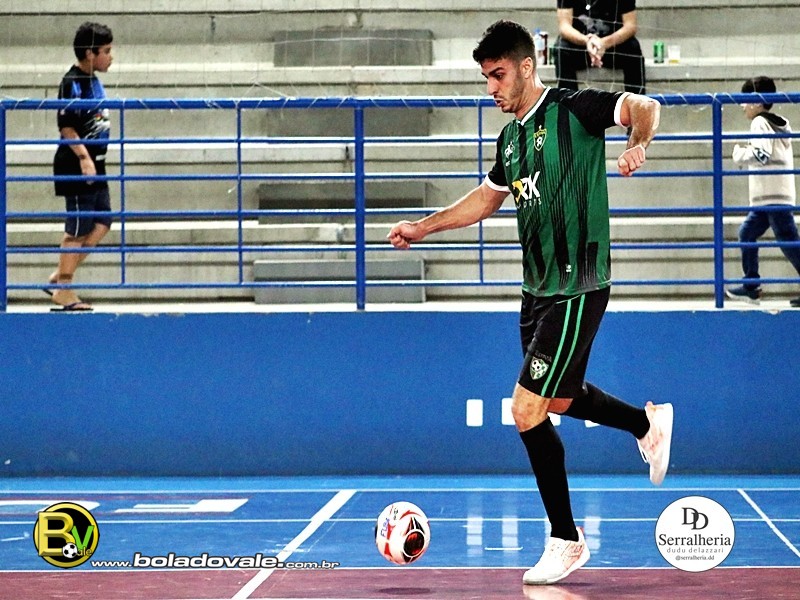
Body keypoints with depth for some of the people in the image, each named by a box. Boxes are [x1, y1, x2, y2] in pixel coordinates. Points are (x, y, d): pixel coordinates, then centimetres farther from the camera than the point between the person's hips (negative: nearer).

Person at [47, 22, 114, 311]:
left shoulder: (93, 81, 13)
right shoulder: (72, 83, -14)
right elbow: (66, 126, -20)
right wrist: (84, 157, -24)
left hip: (94, 166, 9)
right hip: (77, 166, -9)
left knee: (102, 223, 9)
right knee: (78, 229, -4)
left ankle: (59, 278, 14)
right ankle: (63, 290, 5)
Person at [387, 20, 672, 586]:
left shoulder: (573, 110, -12)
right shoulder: (512, 136, 12)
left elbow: (643, 106, -23)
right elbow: (488, 197, 27)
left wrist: (637, 146, -43)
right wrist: (423, 227, 23)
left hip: (576, 291, -9)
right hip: (538, 289, 9)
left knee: (528, 411, -9)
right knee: (558, 399, 21)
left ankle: (566, 540, 5)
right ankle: (648, 422, 46)